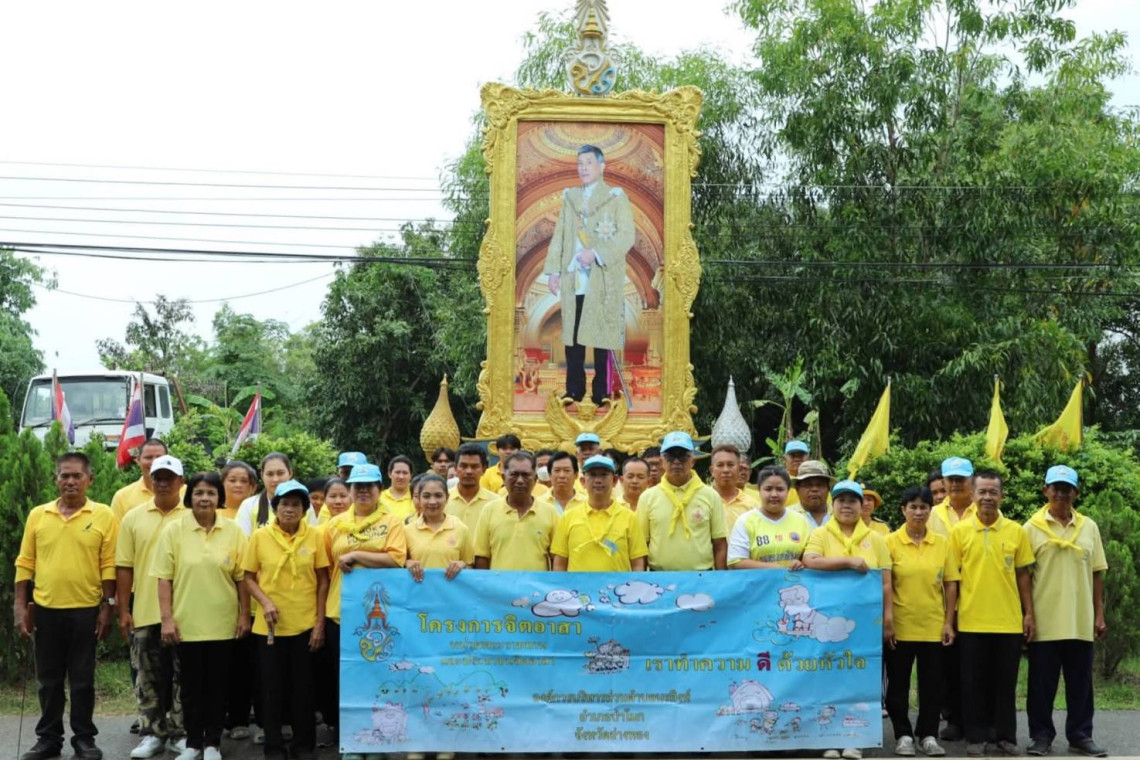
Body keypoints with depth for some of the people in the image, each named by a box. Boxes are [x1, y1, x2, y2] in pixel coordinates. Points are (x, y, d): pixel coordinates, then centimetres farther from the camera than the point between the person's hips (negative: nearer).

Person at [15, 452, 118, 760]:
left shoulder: (104, 516, -3)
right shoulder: (38, 515, 4)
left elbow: (109, 566, -3)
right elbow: (25, 564, 6)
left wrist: (107, 607, -7)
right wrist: (21, 606, 2)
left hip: (85, 610, -2)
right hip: (45, 609, 2)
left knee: (82, 679, 6)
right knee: (48, 679, 10)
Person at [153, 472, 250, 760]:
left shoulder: (233, 531, 0)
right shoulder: (174, 530, -3)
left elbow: (242, 577, 4)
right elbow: (164, 577, -3)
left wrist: (244, 615, 0)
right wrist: (166, 617, -7)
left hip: (222, 623, 1)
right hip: (187, 622, 0)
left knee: (218, 685, 8)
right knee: (191, 685, 9)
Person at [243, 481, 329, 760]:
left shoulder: (314, 536, -2)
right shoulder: (260, 536, -3)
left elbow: (323, 581, 2)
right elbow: (249, 578, 3)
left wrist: (320, 622, -2)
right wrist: (265, 602, -14)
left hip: (305, 624, 0)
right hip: (270, 626, 0)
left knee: (303, 688, 7)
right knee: (272, 688, 6)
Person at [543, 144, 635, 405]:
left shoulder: (616, 197, 0)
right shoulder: (569, 196, 16)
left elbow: (627, 236, -8)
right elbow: (559, 235, 15)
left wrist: (596, 253, -17)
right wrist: (553, 270, 6)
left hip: (603, 280, -4)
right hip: (572, 279, 5)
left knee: (602, 335, -3)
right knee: (572, 335, 4)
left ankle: (601, 393, 3)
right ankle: (574, 391, 12)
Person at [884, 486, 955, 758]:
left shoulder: (942, 543, 3)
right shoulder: (891, 542, -3)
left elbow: (949, 585, 6)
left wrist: (949, 622, 1)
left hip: (933, 626, 2)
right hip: (901, 626, -2)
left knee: (932, 683, 6)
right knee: (898, 683, 5)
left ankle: (928, 735, 17)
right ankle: (903, 735, 16)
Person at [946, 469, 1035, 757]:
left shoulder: (1016, 531, 2)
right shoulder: (959, 531, -1)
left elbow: (1023, 576, 8)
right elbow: (952, 579, 1)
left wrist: (1029, 613, 3)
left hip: (1009, 621, 1)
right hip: (971, 621, -1)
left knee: (1006, 682, 8)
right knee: (974, 682, 6)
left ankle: (1006, 735, 19)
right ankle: (976, 736, 15)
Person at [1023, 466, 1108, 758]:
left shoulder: (1089, 527, 8)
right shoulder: (1032, 528, 0)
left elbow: (1096, 574, 10)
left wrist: (1099, 614, 5)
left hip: (1080, 621, 2)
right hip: (1044, 621, -2)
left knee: (1080, 683, 7)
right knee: (1042, 683, 3)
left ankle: (1080, 735, 17)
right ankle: (1041, 735, 13)